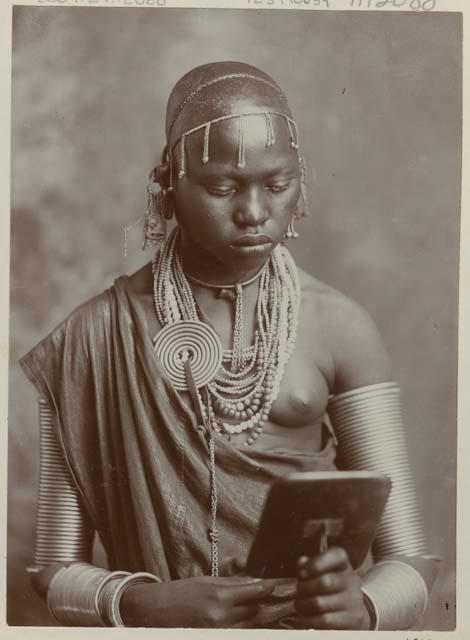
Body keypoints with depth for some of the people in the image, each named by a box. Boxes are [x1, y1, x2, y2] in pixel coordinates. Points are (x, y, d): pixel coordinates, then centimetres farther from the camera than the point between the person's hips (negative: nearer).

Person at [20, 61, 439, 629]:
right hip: (161, 622, 0)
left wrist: (360, 605, -22)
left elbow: (408, 560, -3)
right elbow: (55, 569, -2)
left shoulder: (340, 328, -4)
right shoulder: (97, 333, -6)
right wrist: (152, 604, -19)